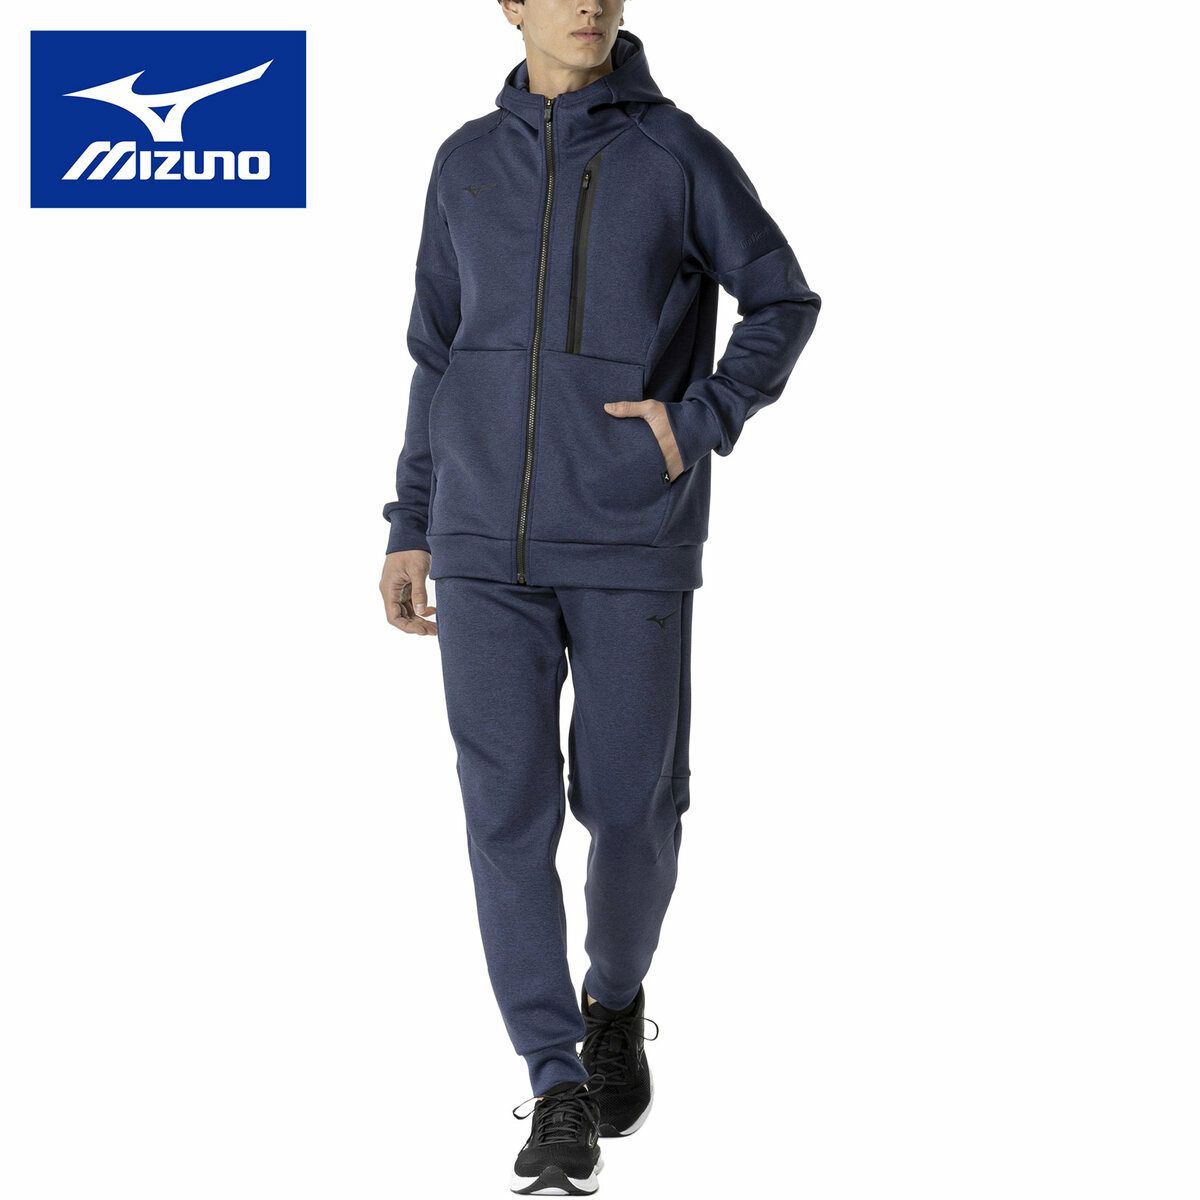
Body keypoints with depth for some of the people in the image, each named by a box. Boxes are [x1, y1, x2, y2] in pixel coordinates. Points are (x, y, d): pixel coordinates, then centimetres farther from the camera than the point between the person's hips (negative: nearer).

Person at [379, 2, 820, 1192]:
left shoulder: (679, 154, -1)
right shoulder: (467, 163, 8)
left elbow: (785, 302, 6)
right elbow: (441, 351, 13)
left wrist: (701, 422, -10)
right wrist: (411, 528, 10)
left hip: (636, 547, -2)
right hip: (487, 548, 2)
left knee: (630, 806, 3)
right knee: (508, 811, -6)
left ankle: (616, 997, 33)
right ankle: (559, 1093, 1)